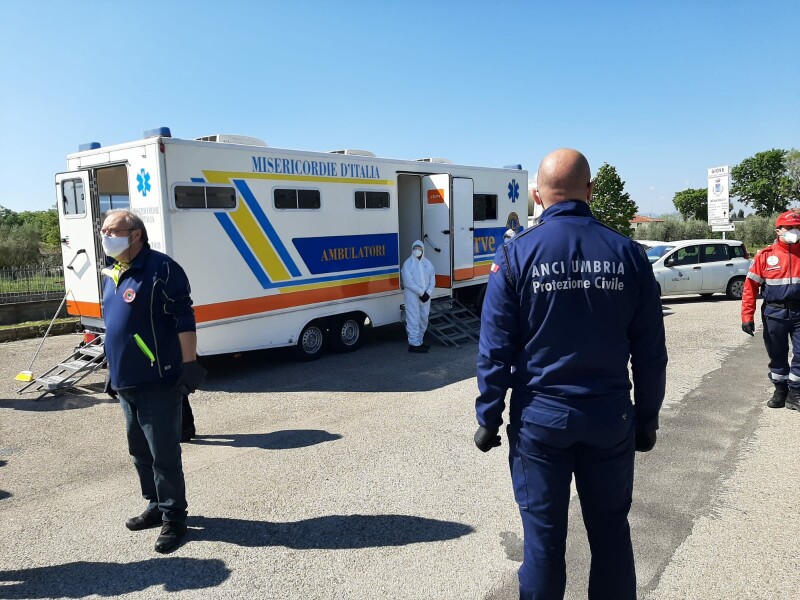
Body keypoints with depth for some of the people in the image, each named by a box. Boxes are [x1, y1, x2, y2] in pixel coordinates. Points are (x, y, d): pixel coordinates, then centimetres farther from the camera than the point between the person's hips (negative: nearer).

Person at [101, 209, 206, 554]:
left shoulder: (161, 269, -13)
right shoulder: (111, 274, 14)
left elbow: (185, 321, -16)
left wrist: (189, 366, -19)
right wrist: (113, 374, 21)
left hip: (159, 384, -9)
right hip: (126, 384, 9)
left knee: (164, 455, -1)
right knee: (140, 452, 18)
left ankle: (173, 518, 13)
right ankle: (156, 506, 34)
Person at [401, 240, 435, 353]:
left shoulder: (427, 263, 11)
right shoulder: (408, 263, -6)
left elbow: (432, 280, 8)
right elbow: (408, 281, -14)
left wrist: (428, 293, -8)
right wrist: (421, 292, -17)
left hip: (425, 296, 6)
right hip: (412, 296, -6)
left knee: (424, 319, 10)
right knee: (413, 319, -8)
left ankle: (419, 341, 21)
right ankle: (414, 344, -8)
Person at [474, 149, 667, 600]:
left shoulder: (517, 254, -7)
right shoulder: (628, 253, -1)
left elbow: (495, 348, -8)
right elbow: (651, 352, 2)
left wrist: (489, 418, 0)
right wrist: (647, 419, 12)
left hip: (540, 419, -2)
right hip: (611, 420, 2)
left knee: (543, 535, 11)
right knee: (611, 531, 18)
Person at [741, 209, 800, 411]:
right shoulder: (766, 255, -2)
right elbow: (751, 286, -4)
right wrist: (747, 316, -9)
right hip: (774, 314, -1)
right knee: (777, 355, 11)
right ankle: (780, 390, 27)